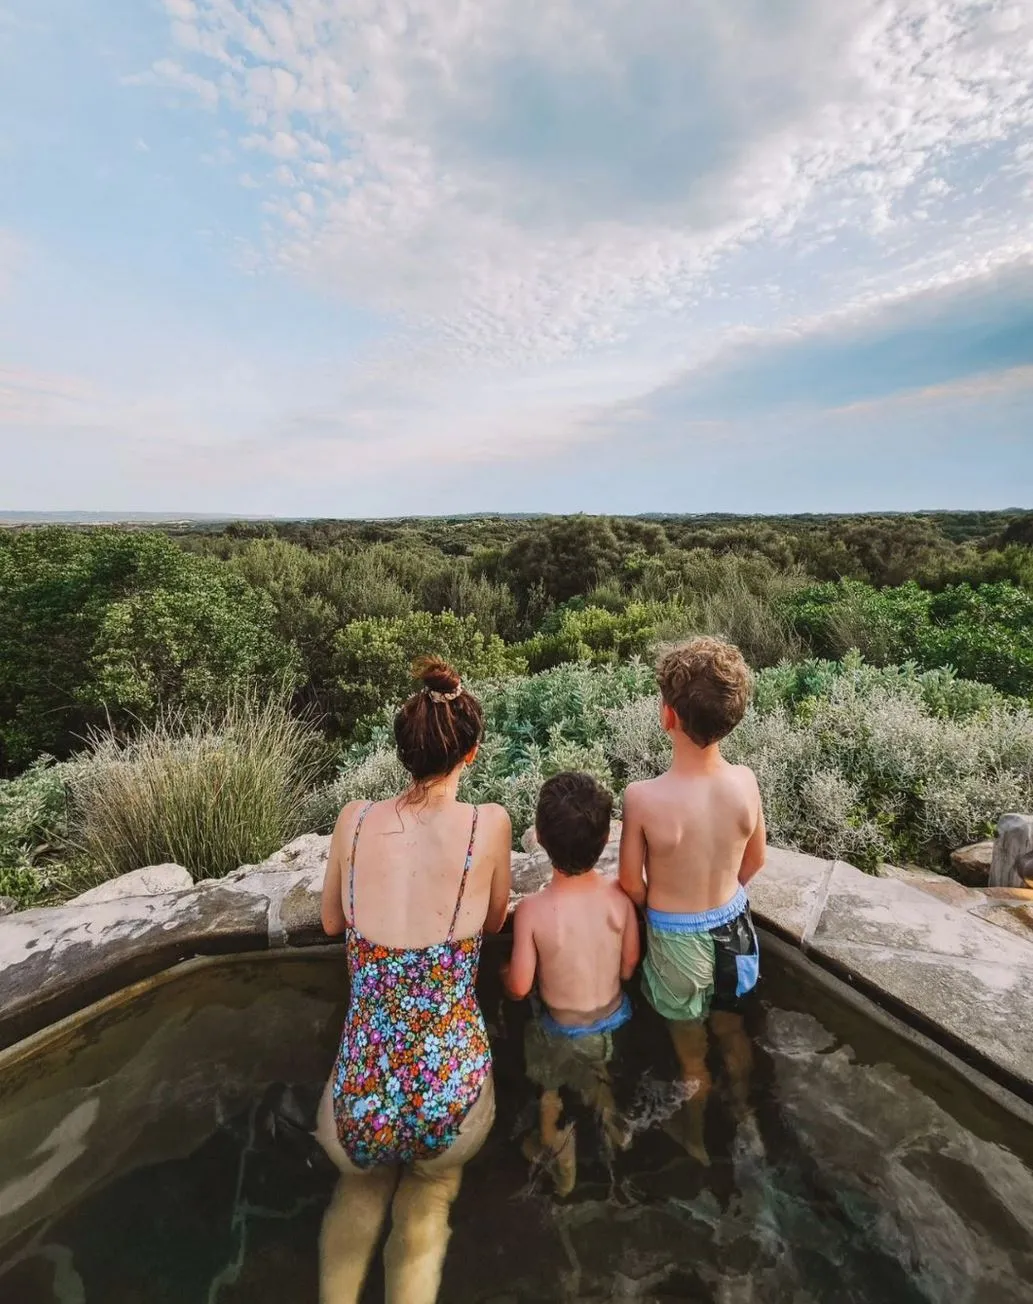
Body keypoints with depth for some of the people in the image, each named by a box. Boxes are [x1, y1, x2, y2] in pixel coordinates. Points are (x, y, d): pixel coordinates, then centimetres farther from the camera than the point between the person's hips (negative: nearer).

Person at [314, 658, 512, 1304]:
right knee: (429, 1192, 32)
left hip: (360, 1096, 2)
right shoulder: (489, 823, -15)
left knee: (361, 1183, 36)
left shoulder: (356, 819, -9)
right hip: (449, 1091, -2)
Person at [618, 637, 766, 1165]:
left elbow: (632, 886, -16)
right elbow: (753, 863, -1)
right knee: (731, 1030, 32)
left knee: (692, 1052, 24)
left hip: (677, 939, -3)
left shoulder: (643, 797, -31)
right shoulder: (745, 782, -19)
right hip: (731, 926, 4)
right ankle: (744, 1112, 60)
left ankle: (695, 1140, 50)